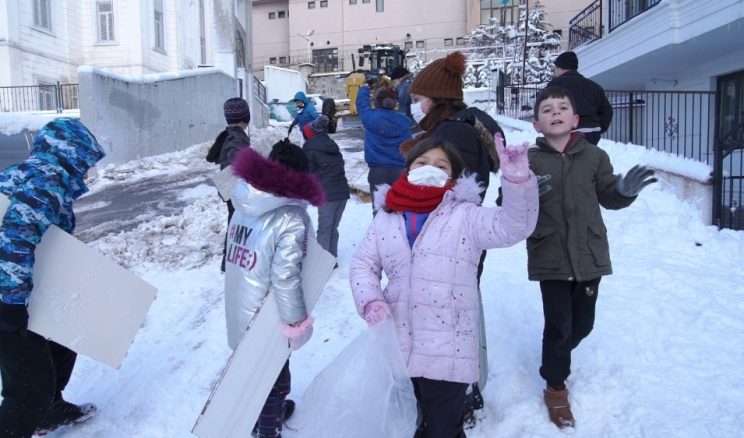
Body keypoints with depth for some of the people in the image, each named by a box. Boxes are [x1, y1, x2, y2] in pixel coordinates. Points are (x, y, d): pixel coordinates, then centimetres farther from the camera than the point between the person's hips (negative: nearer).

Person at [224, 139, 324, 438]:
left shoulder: (244, 206, -3)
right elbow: (285, 278, -28)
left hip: (239, 310, 7)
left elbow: (232, 256, 3)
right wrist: (298, 322, -16)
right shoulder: (291, 218, -24)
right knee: (273, 376, 16)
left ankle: (267, 411, 52)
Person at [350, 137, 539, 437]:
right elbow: (363, 264, 9)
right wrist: (370, 301, -9)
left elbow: (512, 226, -19)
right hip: (397, 346, 4)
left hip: (447, 352, -3)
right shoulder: (386, 217, 5)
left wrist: (517, 179, -34)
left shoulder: (465, 216, -5)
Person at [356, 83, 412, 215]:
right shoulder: (403, 121, 1)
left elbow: (361, 103, 17)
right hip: (399, 170, 2)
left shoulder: (370, 117, -5)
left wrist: (364, 89, 36)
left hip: (377, 170, -2)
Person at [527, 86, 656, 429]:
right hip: (550, 257, -3)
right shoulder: (529, 161, -4)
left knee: (583, 323, 14)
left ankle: (557, 357, 46)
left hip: (589, 254, 3)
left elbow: (607, 198, 8)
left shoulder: (594, 156, 2)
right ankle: (555, 387, 22)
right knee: (558, 324, -1)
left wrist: (625, 191, -12)